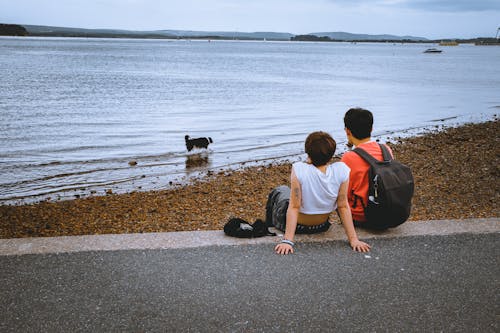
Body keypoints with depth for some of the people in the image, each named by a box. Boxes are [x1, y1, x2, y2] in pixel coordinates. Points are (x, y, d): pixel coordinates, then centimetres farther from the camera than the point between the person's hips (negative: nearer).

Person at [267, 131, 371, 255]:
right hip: (321, 227, 3)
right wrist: (353, 239, -12)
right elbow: (343, 207, -19)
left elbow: (294, 207, -29)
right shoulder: (341, 170, -22)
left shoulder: (299, 169, -31)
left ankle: (269, 227, 51)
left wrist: (287, 240, -25)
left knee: (280, 190, 29)